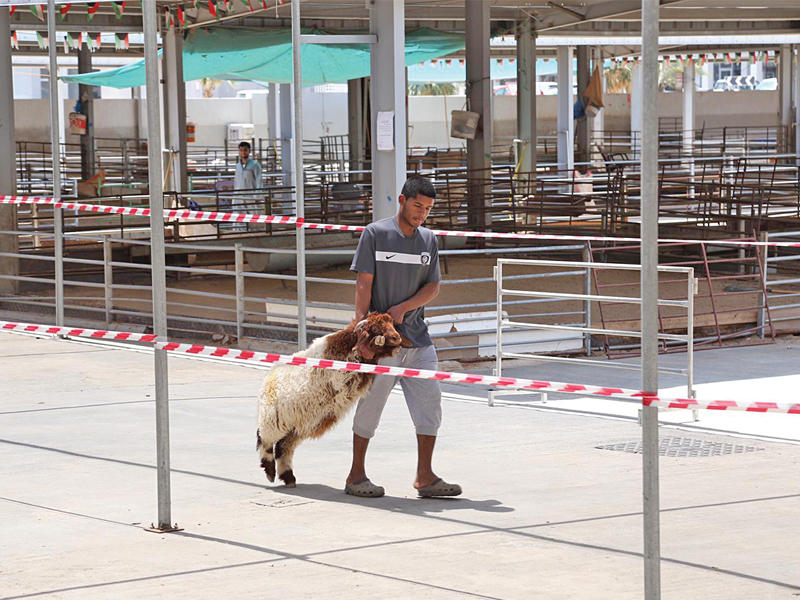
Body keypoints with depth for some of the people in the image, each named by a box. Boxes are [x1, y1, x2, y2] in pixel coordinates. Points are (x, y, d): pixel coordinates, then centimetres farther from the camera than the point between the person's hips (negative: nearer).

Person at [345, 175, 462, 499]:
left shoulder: (428, 239, 10)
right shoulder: (375, 233, -4)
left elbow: (433, 286, 8)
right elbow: (364, 283, -6)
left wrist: (403, 307, -9)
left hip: (417, 336, 5)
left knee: (429, 401, 0)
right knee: (370, 405, 1)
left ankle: (425, 477, 7)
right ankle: (356, 475, 12)